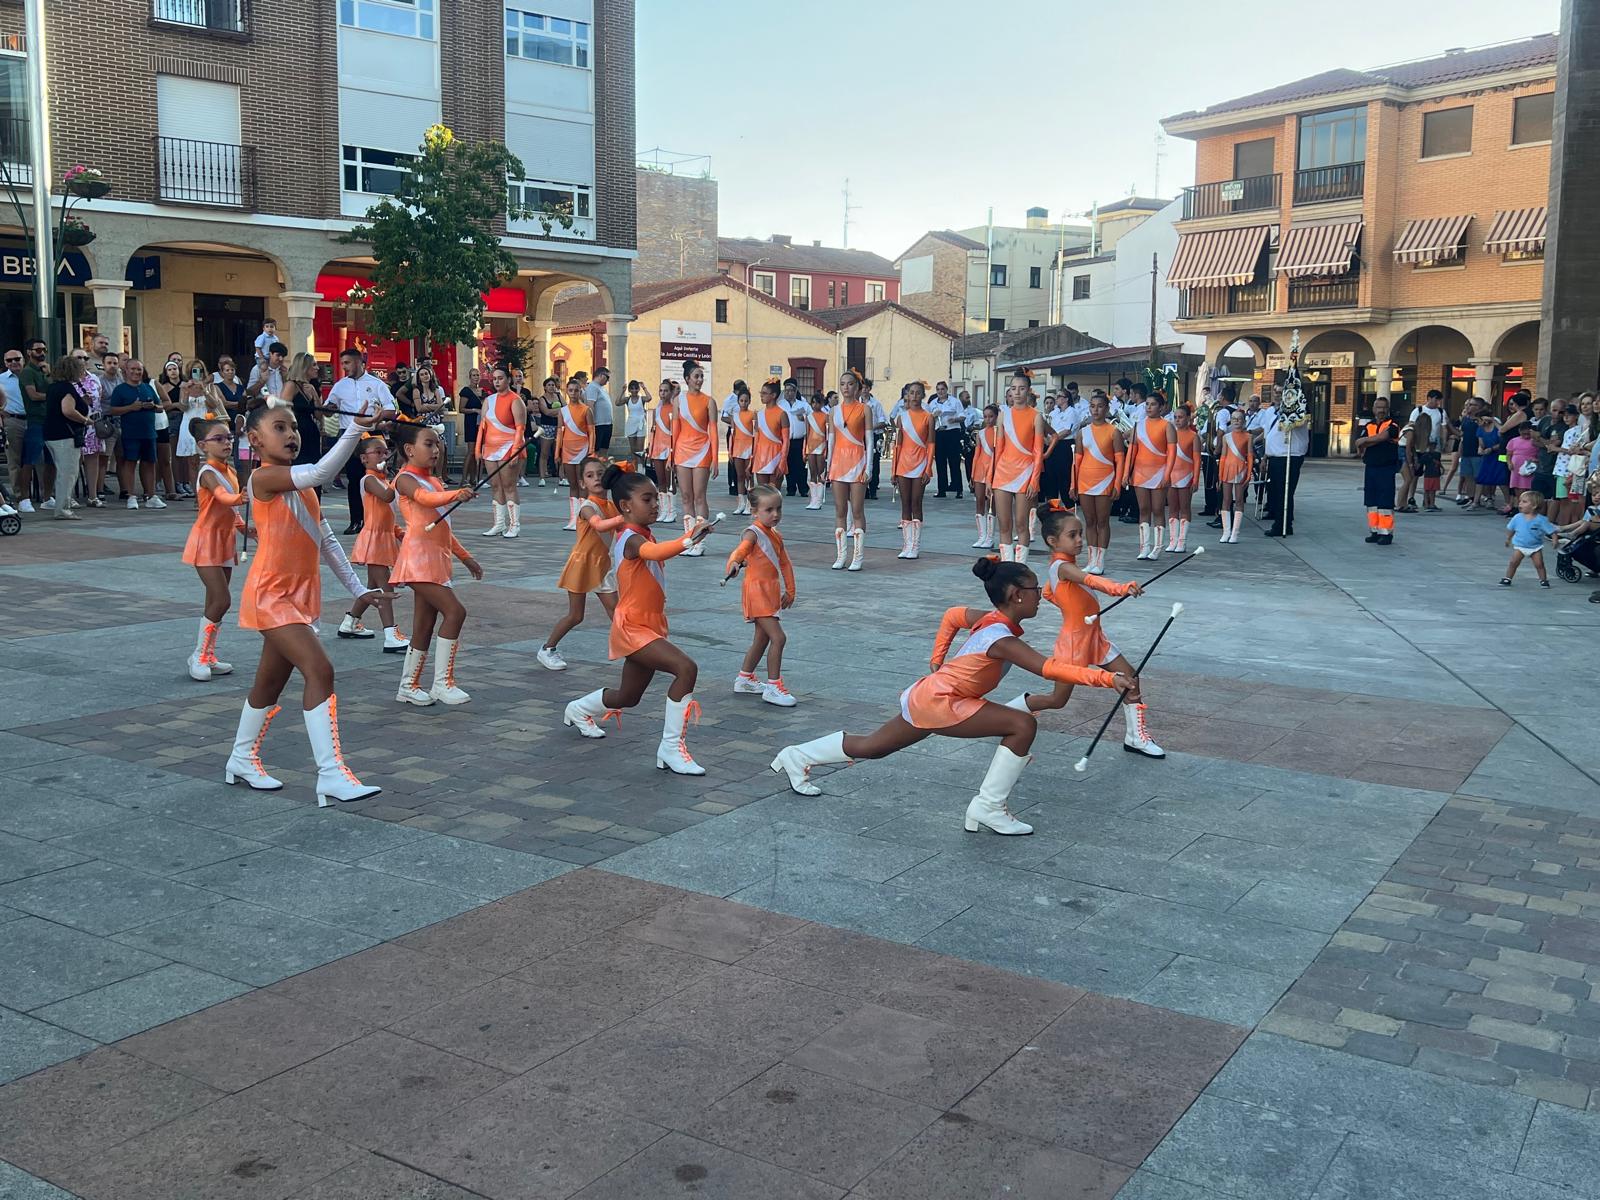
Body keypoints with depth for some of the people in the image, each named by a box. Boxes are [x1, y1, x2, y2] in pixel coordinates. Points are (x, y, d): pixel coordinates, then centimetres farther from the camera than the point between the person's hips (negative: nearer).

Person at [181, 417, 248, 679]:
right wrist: (240, 499, -56)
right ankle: (198, 655, -1)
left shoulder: (230, 470, 10)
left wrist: (243, 526, 9)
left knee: (217, 602, 11)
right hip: (206, 542, -9)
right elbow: (223, 498, -37)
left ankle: (208, 657, 19)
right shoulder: (208, 473, -17)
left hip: (225, 542, 9)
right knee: (221, 599, -14)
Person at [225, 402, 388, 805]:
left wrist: (357, 588, 14)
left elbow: (326, 540, 16)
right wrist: (355, 428, -39)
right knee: (319, 670, -19)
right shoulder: (264, 477, -14)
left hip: (299, 596, 9)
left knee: (271, 681, 19)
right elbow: (321, 473, -31)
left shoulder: (302, 484, 13)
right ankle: (331, 774, -20)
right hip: (271, 596, -9)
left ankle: (242, 759, 36)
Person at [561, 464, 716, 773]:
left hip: (650, 626, 10)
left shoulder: (644, 537, 12)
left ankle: (580, 710, 49)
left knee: (629, 697, 22)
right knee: (686, 668, -27)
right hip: (633, 628, -10)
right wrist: (687, 540, -58)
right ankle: (672, 748, -21)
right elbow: (653, 553, -44)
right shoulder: (631, 540, -21)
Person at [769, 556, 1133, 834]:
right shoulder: (1002, 639, -24)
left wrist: (937, 662, 28)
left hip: (927, 695, 9)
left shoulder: (987, 618, 3)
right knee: (1023, 725, -17)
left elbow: (952, 615, 22)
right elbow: (1050, 668, -33)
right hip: (937, 701, -9)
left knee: (872, 746, 25)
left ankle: (796, 757, 37)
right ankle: (989, 807, -10)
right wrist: (1109, 678, -37)